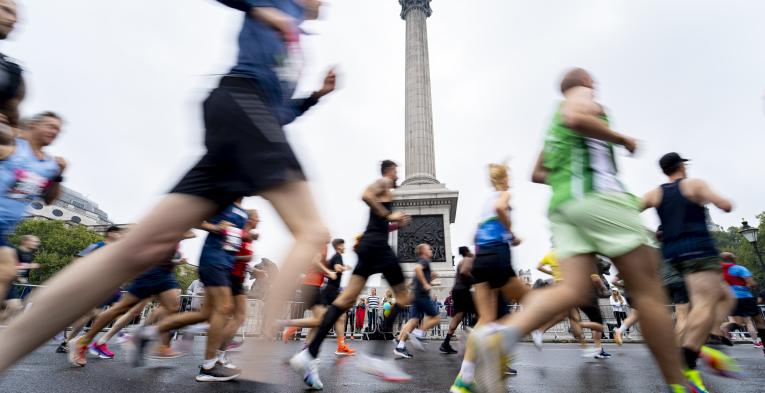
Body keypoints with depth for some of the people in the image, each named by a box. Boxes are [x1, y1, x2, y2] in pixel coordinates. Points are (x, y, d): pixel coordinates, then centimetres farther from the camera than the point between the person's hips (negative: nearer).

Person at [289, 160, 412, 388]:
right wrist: (389, 216, -14)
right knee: (403, 296, -3)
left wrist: (397, 224, 23)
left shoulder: (384, 190, 30)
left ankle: (310, 354, -10)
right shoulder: (384, 183, 2)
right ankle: (376, 356, -12)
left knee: (347, 298, -2)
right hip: (377, 243, -9)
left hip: (369, 243, 9)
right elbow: (366, 195, -21)